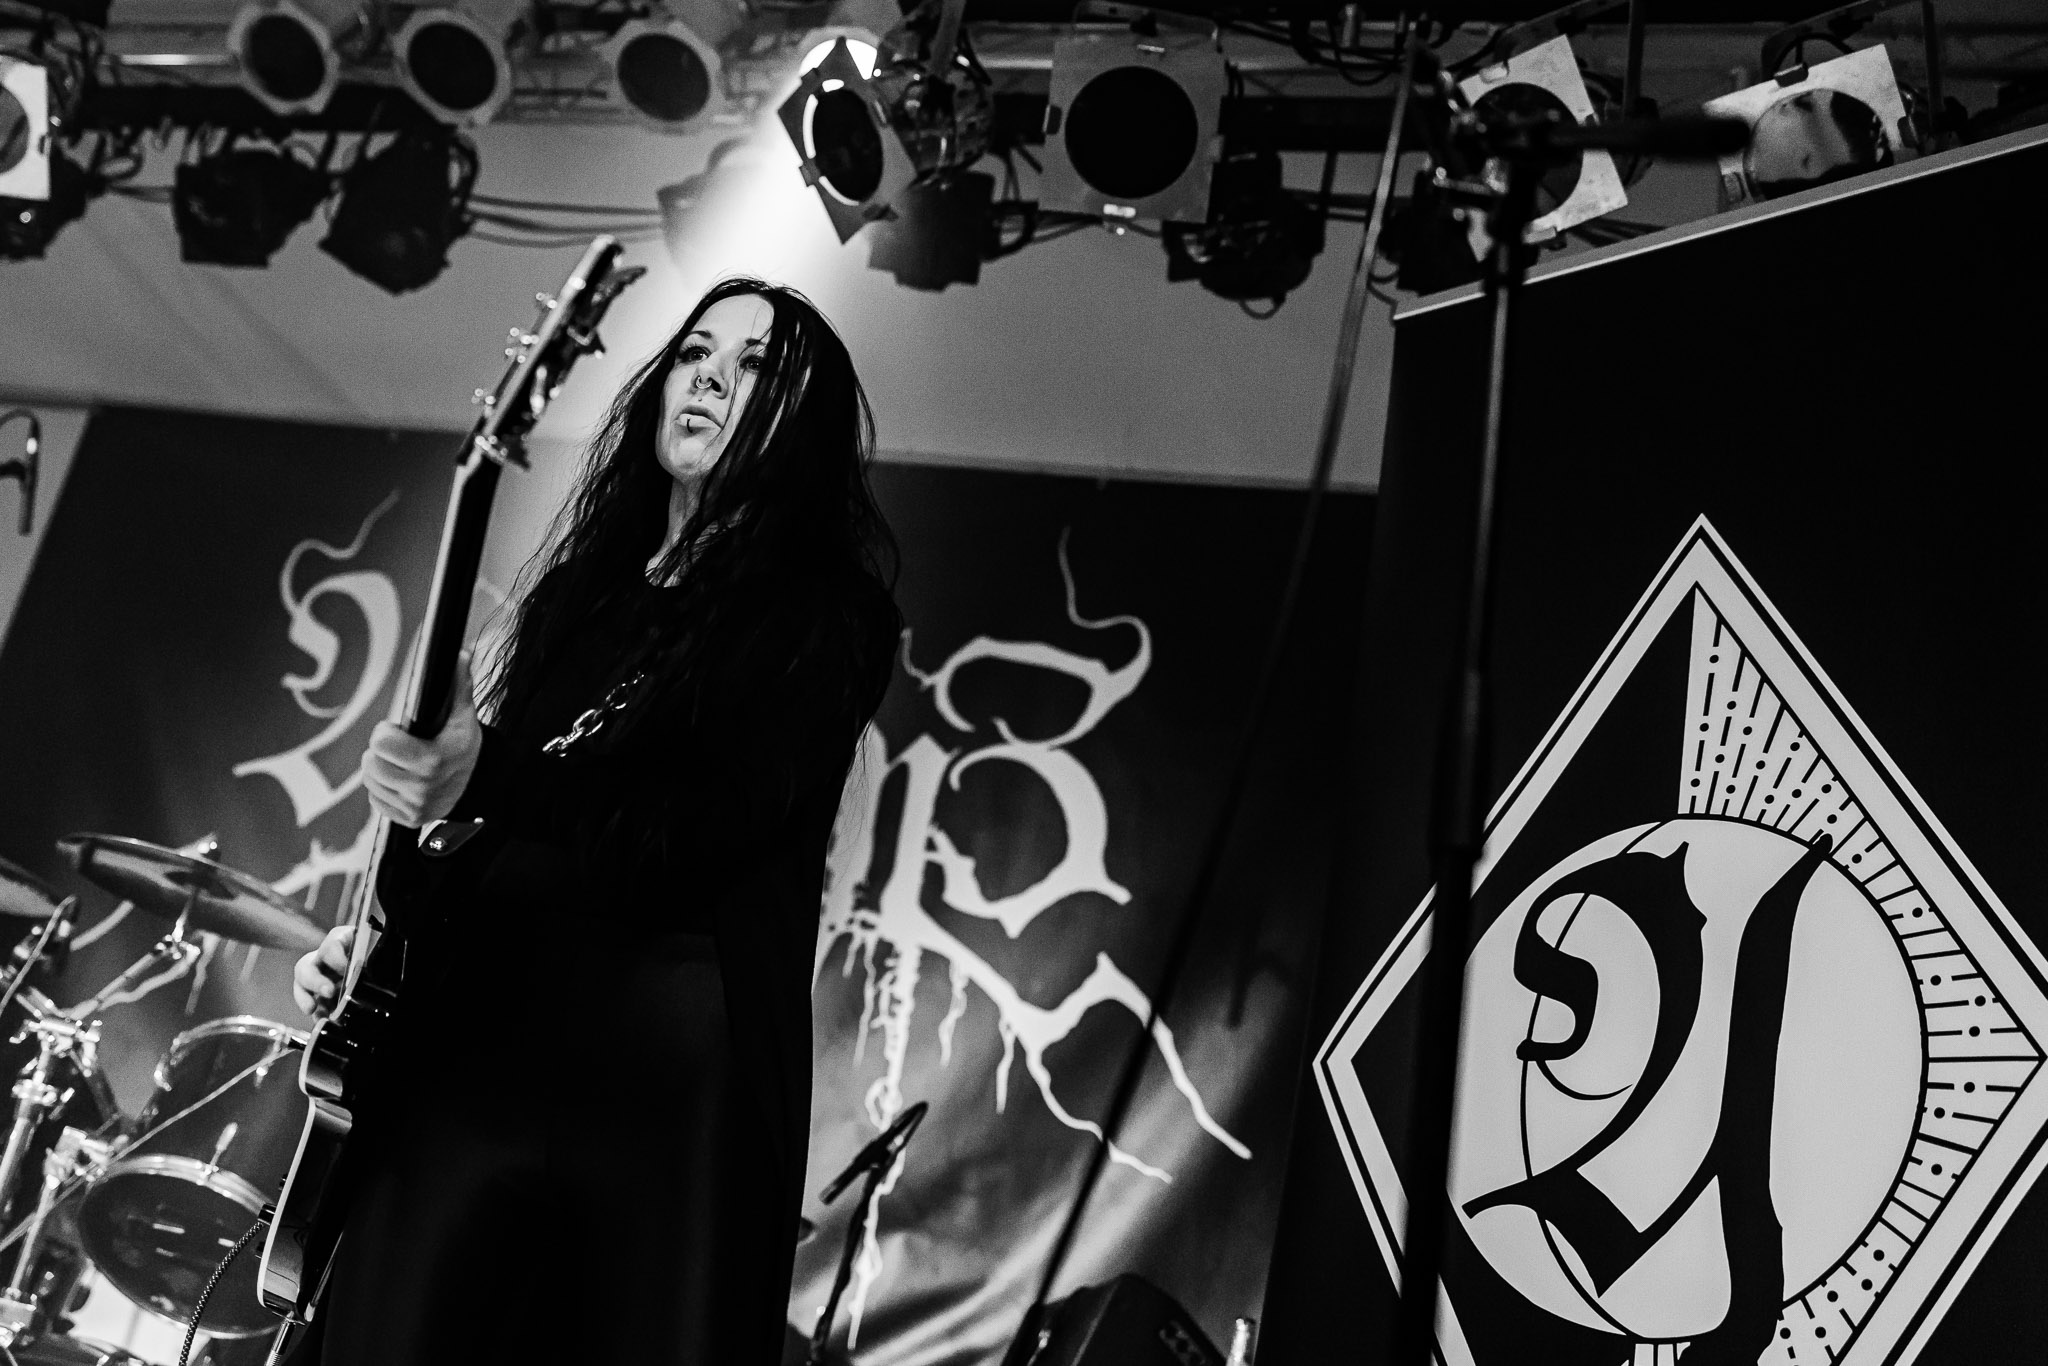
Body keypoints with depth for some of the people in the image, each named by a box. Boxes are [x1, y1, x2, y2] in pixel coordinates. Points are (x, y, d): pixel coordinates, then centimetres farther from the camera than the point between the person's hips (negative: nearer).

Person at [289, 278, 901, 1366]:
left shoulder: (829, 612, -2)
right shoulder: (590, 581, 18)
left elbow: (712, 825, -14)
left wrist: (486, 784, -23)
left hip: (666, 1061, -6)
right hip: (483, 1030, 6)